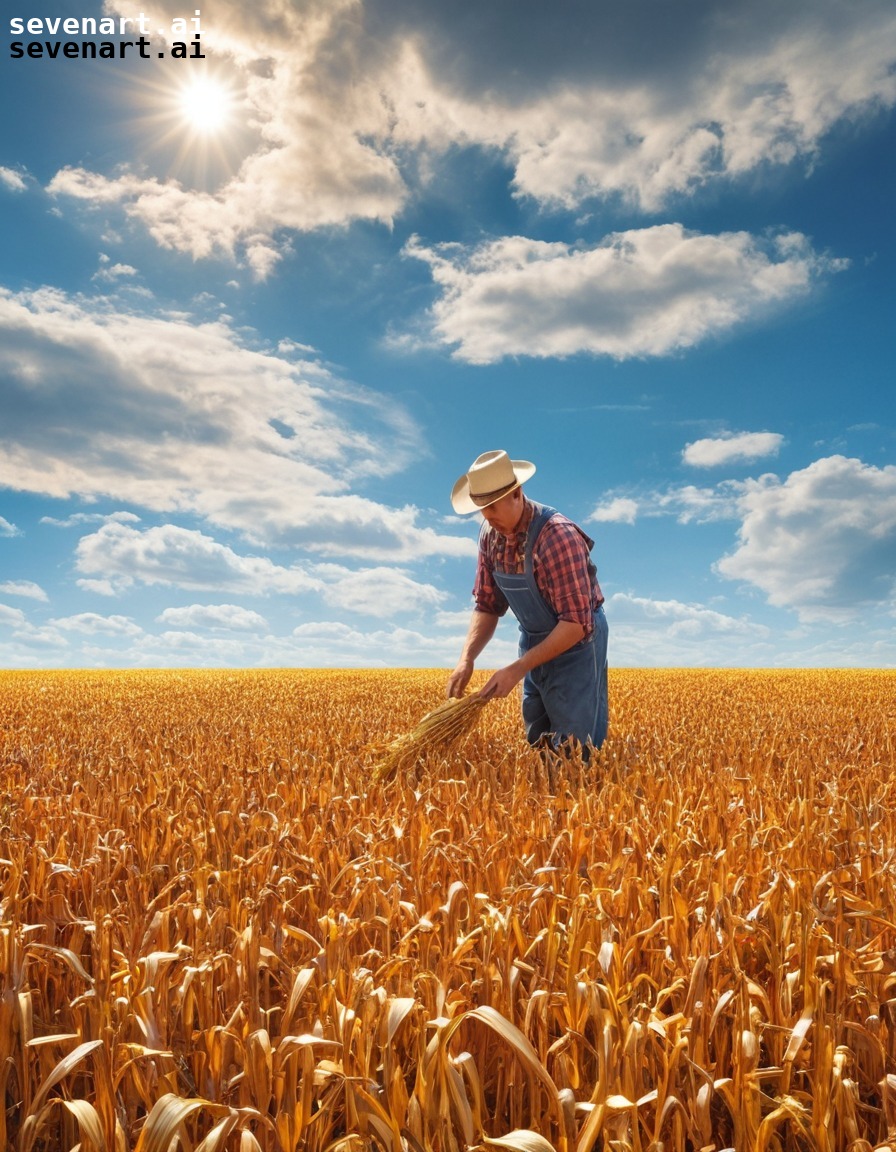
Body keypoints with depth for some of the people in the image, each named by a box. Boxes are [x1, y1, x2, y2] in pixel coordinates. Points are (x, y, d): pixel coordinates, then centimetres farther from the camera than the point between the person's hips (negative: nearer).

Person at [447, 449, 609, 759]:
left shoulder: (558, 537, -29)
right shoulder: (490, 535, -6)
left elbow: (576, 623, -29)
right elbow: (488, 605, 1)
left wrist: (517, 669, -30)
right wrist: (467, 659, -14)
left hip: (576, 643, -7)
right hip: (535, 645, 7)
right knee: (536, 748, 15)